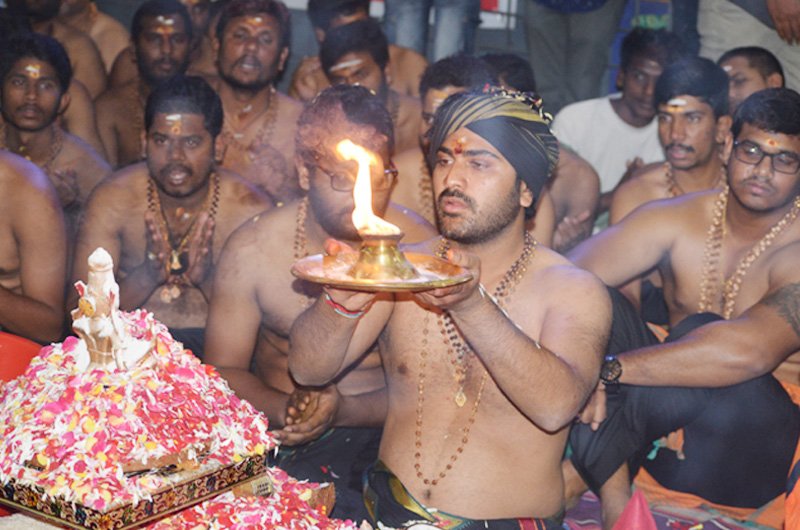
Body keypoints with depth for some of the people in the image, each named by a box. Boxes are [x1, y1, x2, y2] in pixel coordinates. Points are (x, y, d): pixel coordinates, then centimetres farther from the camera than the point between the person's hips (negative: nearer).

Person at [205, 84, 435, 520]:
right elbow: (223, 372, 4)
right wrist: (286, 408, -17)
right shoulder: (252, 251, -2)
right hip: (272, 433, 2)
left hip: (378, 433, -2)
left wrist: (342, 412, -20)